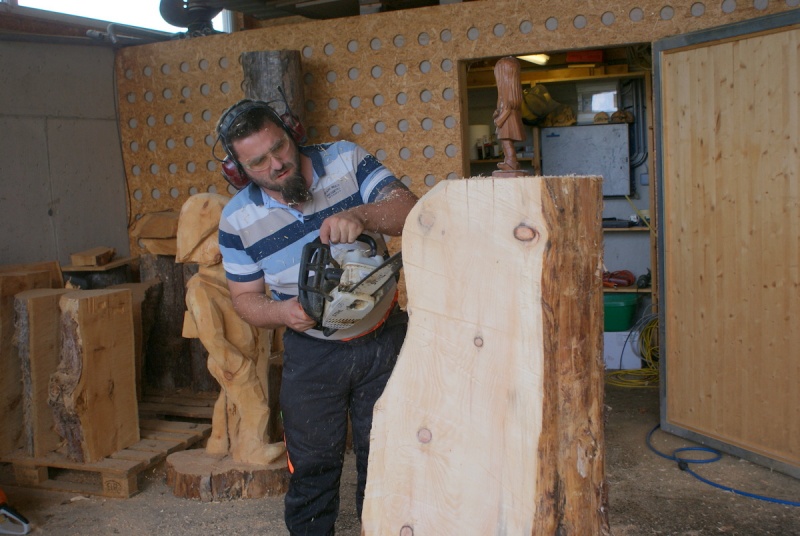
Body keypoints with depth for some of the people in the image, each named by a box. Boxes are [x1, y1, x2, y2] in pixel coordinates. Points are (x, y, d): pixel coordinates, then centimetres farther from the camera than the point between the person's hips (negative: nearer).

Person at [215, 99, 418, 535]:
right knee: (312, 465, 10)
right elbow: (245, 298, -1)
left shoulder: (347, 161, -9)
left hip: (383, 340, 0)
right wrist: (282, 311, -23)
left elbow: (409, 209, -18)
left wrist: (361, 215, -38)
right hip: (311, 355, 0)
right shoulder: (237, 219, -8)